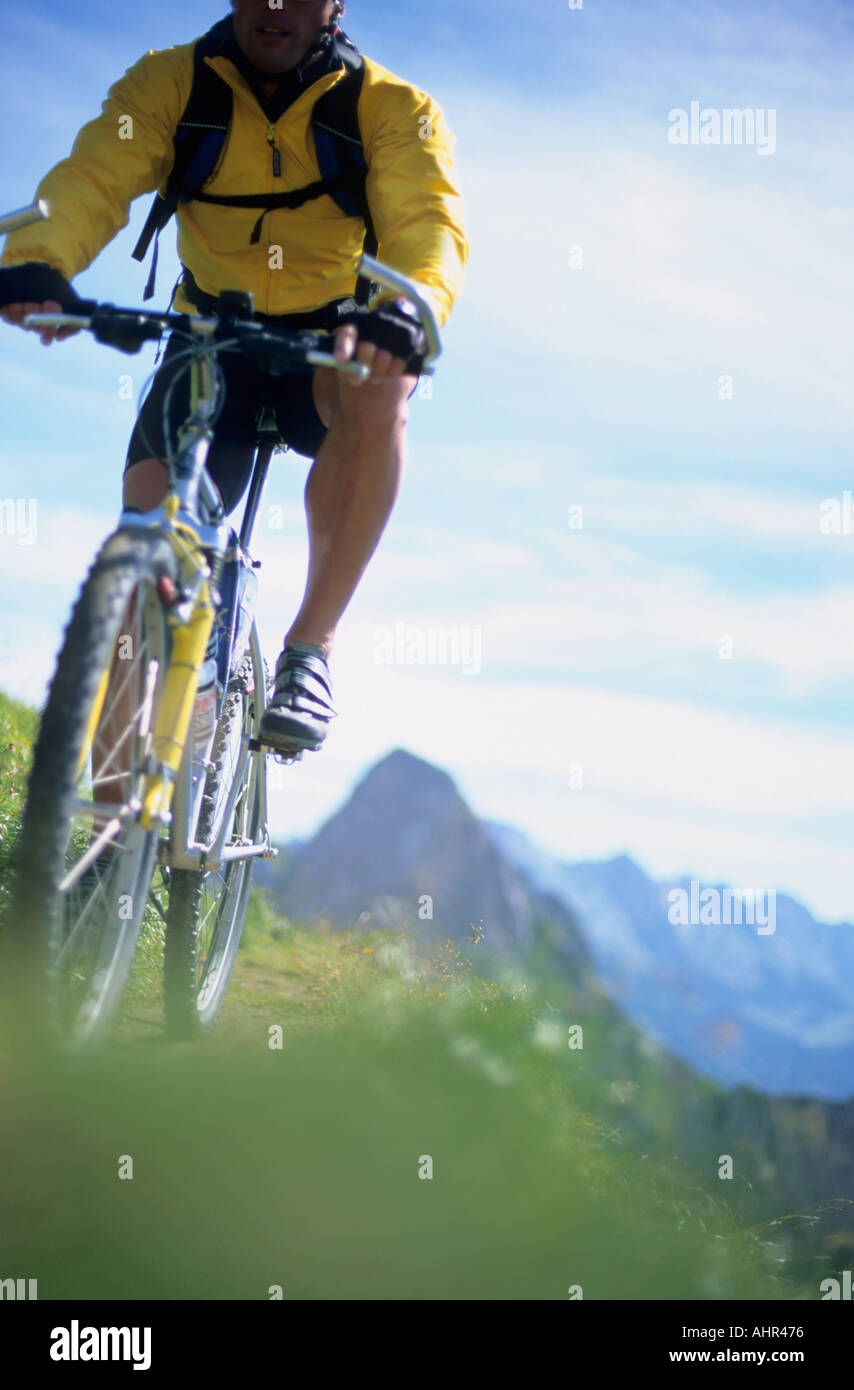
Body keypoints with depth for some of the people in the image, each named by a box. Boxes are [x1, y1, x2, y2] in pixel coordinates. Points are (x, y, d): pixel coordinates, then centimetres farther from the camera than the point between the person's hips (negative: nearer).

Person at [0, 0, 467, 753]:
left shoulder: (393, 108, -12)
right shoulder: (171, 84, -9)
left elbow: (427, 218, -29)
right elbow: (94, 175, -25)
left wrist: (407, 308, -54)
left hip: (331, 345, -1)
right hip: (212, 337, 1)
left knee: (380, 394, -37)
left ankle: (309, 650, -26)